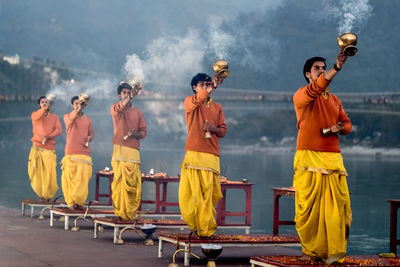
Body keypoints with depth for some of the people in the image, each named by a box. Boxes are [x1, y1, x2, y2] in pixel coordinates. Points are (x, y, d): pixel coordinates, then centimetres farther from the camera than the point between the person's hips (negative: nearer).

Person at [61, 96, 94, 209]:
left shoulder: (87, 119, 15)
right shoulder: (67, 117, 4)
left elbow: (91, 133, 22)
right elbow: (71, 118, -20)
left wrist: (89, 138, -1)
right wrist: (78, 109, -37)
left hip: (84, 153, 2)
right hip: (71, 153, -2)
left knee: (83, 179, -5)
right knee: (69, 178, -4)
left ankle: (79, 202, 6)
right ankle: (71, 202, 6)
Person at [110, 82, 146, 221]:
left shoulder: (138, 112, 19)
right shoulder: (115, 108, 8)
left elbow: (144, 131, 15)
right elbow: (118, 108, -18)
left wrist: (134, 134, -7)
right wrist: (131, 97, -33)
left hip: (134, 150, 3)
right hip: (120, 149, -3)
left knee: (134, 183, -4)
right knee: (120, 181, -11)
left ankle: (131, 212, 2)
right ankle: (120, 212, -9)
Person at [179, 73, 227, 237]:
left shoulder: (217, 107, 19)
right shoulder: (190, 102, 7)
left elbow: (223, 131, 18)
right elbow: (197, 100, -17)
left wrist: (214, 128, -5)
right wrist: (213, 86, -32)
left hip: (211, 156, 3)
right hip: (193, 154, -2)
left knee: (209, 194, -3)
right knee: (187, 193, -7)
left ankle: (206, 229, 3)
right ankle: (194, 226, 5)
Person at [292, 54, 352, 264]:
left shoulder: (334, 100, 21)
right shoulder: (301, 95, 1)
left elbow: (347, 122, 22)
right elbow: (314, 90, -21)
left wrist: (339, 129, -3)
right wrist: (337, 68, -34)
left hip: (333, 158, 5)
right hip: (309, 158, -5)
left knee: (338, 206, -3)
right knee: (309, 207, -5)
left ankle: (335, 253, -1)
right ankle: (311, 250, 6)